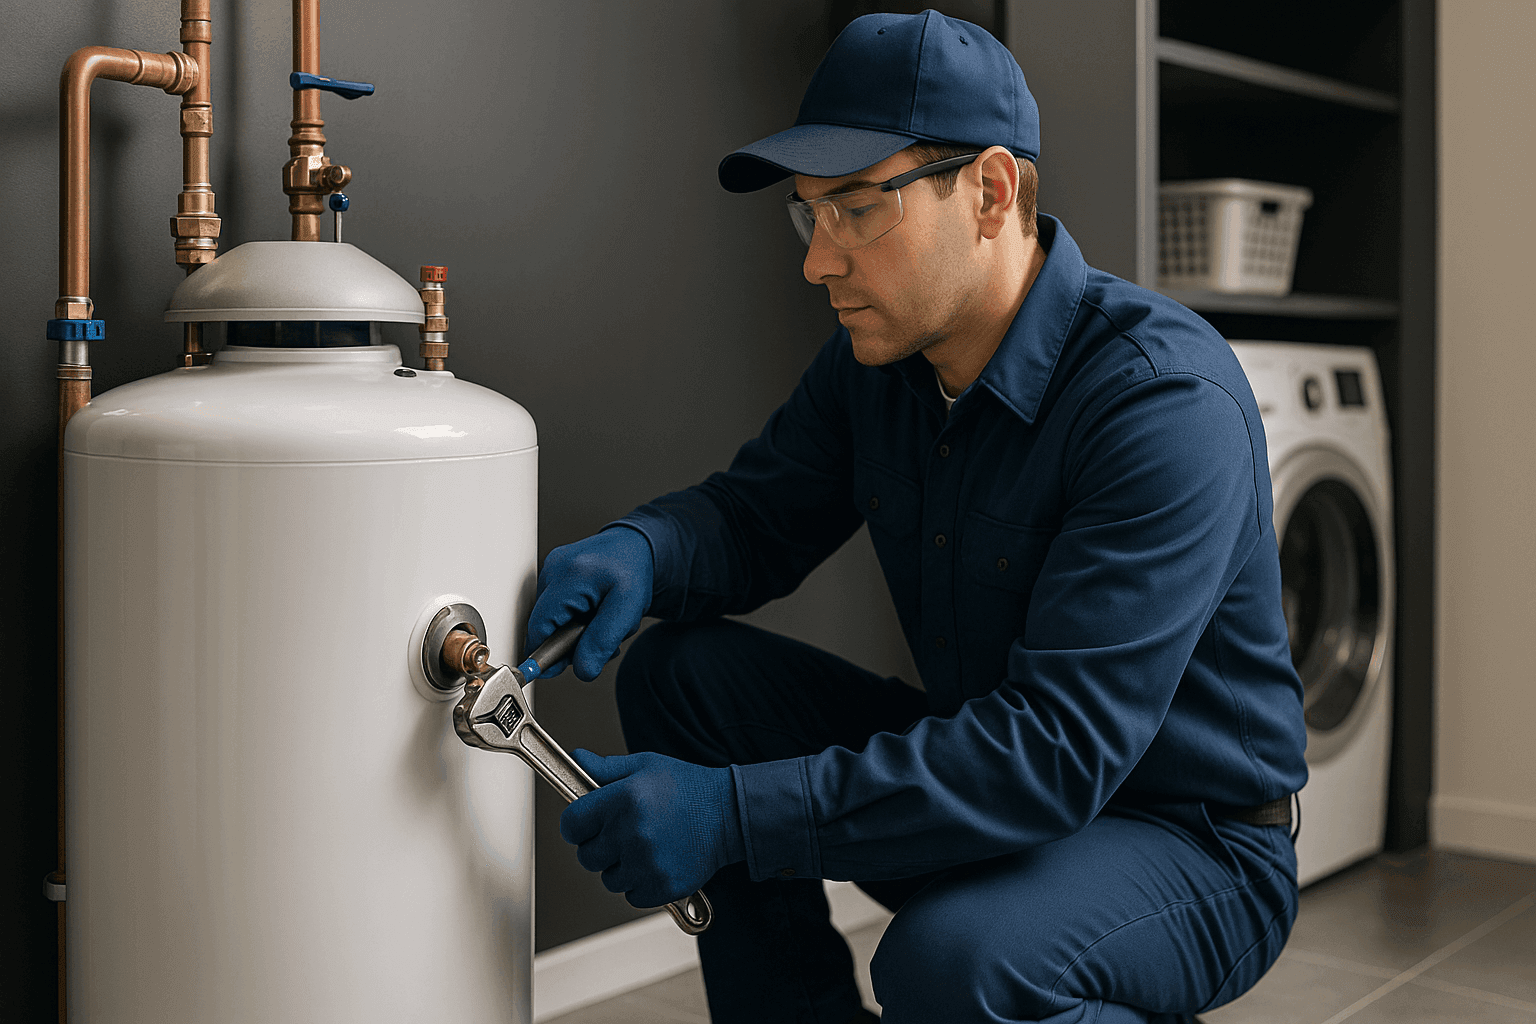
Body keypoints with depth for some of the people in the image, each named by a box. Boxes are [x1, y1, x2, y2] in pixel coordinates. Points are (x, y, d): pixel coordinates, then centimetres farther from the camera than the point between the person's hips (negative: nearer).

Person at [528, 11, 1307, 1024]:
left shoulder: (1168, 398, -27)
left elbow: (1060, 747, -33)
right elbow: (758, 514, 8)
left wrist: (736, 814, -37)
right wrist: (639, 549, -18)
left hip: (1193, 847, -7)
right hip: (993, 782, 7)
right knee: (683, 670, -5)